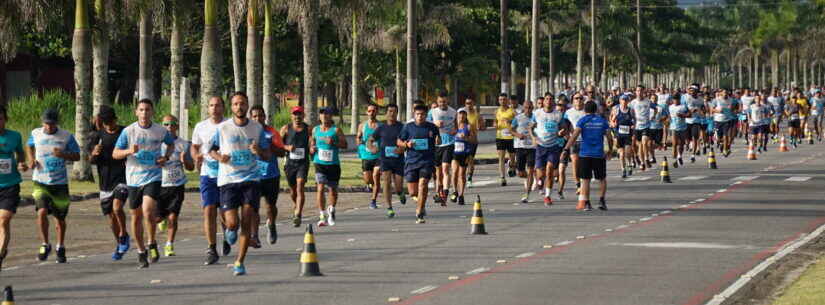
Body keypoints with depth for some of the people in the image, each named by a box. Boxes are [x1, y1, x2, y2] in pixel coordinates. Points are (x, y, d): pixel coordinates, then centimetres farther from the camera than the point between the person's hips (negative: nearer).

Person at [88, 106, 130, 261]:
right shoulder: (97, 136, 5)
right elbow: (91, 160, 5)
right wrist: (94, 154, -17)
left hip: (123, 177, -4)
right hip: (105, 180, 4)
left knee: (117, 207, -25)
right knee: (111, 215, 8)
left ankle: (124, 236, -2)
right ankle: (119, 245, 27)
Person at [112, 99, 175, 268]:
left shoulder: (161, 131, -1)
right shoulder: (128, 131, -3)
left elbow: (171, 144, 20)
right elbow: (115, 154, -1)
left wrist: (166, 157, 1)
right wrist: (129, 151, -20)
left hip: (153, 177, -2)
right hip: (134, 178, 2)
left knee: (148, 211, -21)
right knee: (136, 217, 8)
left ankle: (152, 244, 2)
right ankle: (141, 252, 24)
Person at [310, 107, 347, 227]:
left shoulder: (336, 130, -2)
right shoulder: (315, 130, 8)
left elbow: (345, 144, -5)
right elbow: (311, 143, 20)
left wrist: (334, 143, -21)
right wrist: (311, 149, -2)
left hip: (333, 164, -1)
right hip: (319, 163, 1)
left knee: (333, 190, 10)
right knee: (320, 188, -14)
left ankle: (331, 210, 38)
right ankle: (322, 217, -12)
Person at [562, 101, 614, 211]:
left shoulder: (582, 121, -1)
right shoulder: (602, 121, 6)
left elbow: (574, 136, -12)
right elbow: (609, 138, 5)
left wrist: (566, 149, -13)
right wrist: (610, 151, 19)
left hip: (585, 154, -1)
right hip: (599, 154, 1)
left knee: (585, 179, 3)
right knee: (602, 179, 15)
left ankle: (585, 203, -1)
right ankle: (602, 200, 4)